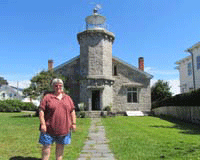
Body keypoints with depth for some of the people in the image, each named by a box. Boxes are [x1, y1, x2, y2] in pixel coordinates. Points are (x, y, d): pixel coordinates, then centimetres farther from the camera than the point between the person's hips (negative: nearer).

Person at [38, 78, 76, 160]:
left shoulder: (68, 98, 10)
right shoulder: (47, 97, -1)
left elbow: (72, 111, 12)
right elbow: (41, 111, -5)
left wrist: (73, 123, 6)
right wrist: (42, 124, -13)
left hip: (64, 128, 3)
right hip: (49, 129, -3)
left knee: (60, 146, 13)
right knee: (46, 146, 3)